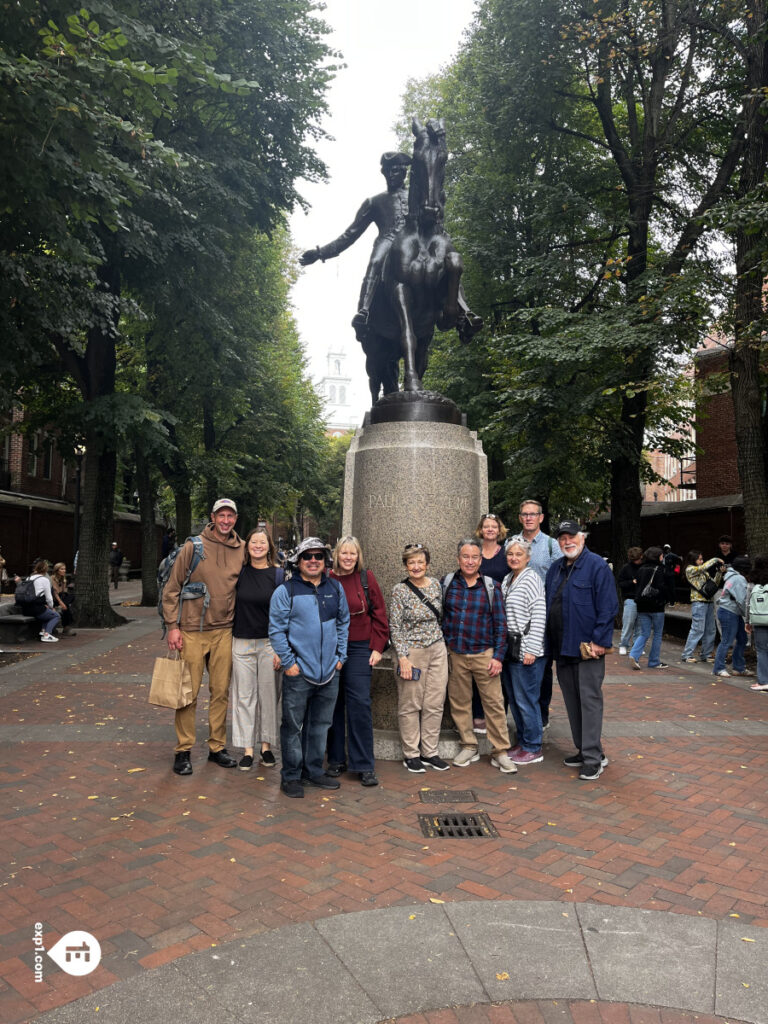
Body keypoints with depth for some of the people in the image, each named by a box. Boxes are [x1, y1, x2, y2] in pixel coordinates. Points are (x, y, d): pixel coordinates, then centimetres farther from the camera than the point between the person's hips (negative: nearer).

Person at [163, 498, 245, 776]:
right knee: (189, 692, 2)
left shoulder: (242, 550, 4)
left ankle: (217, 747, 23)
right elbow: (171, 588, -3)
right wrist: (172, 625, -8)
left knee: (221, 691, 10)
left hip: (224, 631, 3)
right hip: (192, 631, -3)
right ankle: (183, 750, 15)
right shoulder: (193, 547, -6)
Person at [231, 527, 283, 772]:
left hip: (269, 644, -1)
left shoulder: (279, 575, -2)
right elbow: (231, 607, 9)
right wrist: (227, 643, 3)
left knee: (268, 695, 6)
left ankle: (266, 747, 20)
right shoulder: (239, 573, 3)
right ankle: (247, 749, 14)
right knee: (244, 695, 5)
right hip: (242, 642, 2)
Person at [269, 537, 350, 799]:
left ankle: (314, 770, 29)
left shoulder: (335, 588, 8)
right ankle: (291, 776, 18)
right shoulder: (285, 591, -6)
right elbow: (277, 630, -6)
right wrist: (288, 662, -11)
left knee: (321, 724, 15)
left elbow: (343, 623, 16)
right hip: (299, 672, -4)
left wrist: (340, 656, 10)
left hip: (329, 671, 5)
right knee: (293, 725, 4)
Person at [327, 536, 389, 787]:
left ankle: (364, 766, 4)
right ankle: (336, 759, 20)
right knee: (334, 704, 7)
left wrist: (377, 647, 0)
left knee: (360, 704, -4)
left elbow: (379, 613, 4)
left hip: (359, 648, -1)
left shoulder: (366, 577, 1)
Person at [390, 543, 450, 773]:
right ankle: (411, 754, 16)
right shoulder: (399, 590, -8)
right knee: (410, 705, 3)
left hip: (438, 650, 5)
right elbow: (395, 627, -9)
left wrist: (443, 645, 14)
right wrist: (402, 658, -14)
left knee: (435, 704, 8)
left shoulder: (435, 584, 6)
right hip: (412, 652, -5)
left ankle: (429, 752, 20)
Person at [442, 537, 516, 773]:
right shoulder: (447, 583, 3)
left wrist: (498, 656, -5)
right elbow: (438, 616, 9)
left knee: (494, 703, -1)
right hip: (454, 654, 1)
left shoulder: (491, 587, 1)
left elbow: (500, 624, 2)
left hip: (483, 654, -1)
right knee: (459, 702, 9)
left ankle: (500, 752, 11)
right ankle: (469, 747, 24)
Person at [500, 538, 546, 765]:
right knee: (514, 698, 14)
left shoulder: (531, 579, -11)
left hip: (526, 651, -8)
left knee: (526, 700, -1)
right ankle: (522, 742, 27)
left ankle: (533, 749, 11)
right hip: (509, 650, 8)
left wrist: (531, 649, -18)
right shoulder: (507, 580, 14)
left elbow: (539, 616, -16)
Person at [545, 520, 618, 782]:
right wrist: (550, 642, 13)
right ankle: (584, 750, 25)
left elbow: (608, 606, -13)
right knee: (572, 701, 14)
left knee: (590, 700, -3)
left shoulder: (596, 565, -8)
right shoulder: (555, 569, 14)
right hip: (562, 648, 8)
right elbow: (548, 606, 18)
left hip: (588, 648, -7)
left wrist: (599, 640, -17)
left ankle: (593, 758, 3)